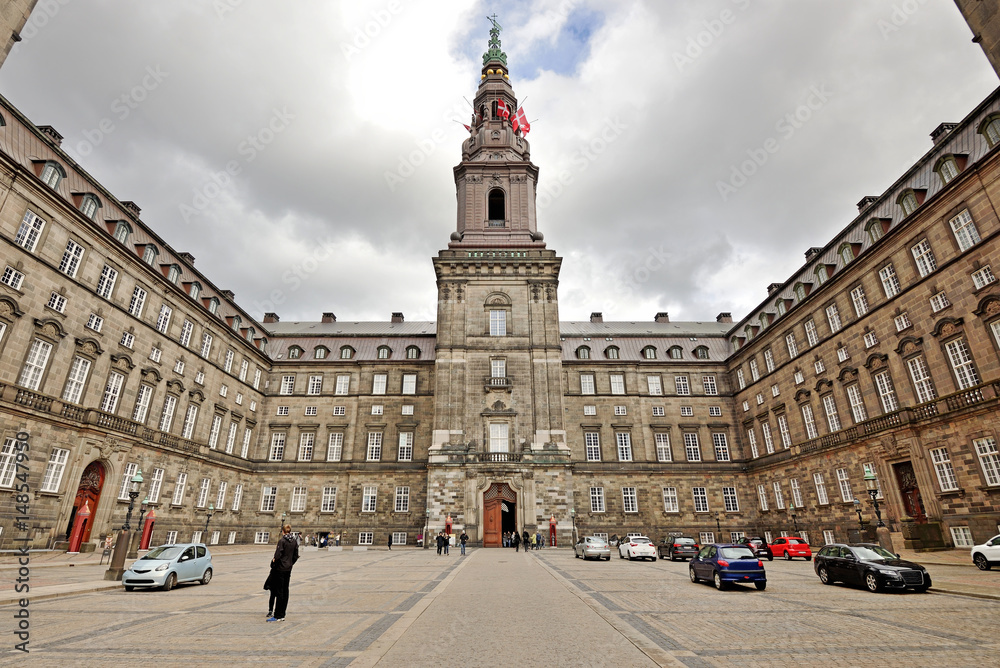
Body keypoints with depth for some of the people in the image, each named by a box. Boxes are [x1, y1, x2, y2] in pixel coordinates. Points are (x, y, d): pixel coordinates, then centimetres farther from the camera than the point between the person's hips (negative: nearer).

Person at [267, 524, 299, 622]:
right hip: (289, 569, 6)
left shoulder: (282, 540, -15)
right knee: (285, 591, 13)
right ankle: (282, 614, 19)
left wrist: (273, 562, -1)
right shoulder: (295, 541, 5)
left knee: (279, 592, -2)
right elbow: (296, 556, 8)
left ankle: (278, 616, 1)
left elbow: (278, 555, -19)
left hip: (280, 568, -6)